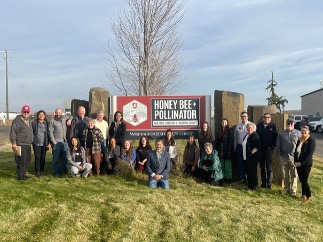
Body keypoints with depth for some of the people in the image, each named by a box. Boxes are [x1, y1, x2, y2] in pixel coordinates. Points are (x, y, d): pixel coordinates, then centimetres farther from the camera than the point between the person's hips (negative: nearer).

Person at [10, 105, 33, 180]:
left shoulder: (28, 121, 18)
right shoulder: (17, 120, -9)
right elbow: (13, 132, -15)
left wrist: (31, 141, 25)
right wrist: (13, 143, -20)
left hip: (28, 145, 9)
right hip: (20, 145, -9)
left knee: (28, 160, 14)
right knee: (21, 161, -5)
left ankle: (23, 174, 26)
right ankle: (20, 176, 6)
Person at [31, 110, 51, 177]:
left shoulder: (47, 123, 4)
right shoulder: (34, 123, 2)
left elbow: (49, 133, 6)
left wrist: (49, 143, 1)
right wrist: (31, 141, -1)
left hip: (44, 144, 1)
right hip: (36, 143, -1)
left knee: (42, 157, 6)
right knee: (37, 157, -1)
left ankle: (42, 171, 17)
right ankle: (37, 171, 8)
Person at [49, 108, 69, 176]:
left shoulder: (64, 119, 12)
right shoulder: (52, 121, 0)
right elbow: (50, 132, -4)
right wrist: (54, 142, -11)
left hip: (65, 142, 4)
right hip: (56, 142, -4)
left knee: (65, 157, 8)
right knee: (56, 158, 1)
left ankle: (63, 170, 20)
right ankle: (56, 172, 8)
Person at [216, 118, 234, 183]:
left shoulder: (230, 130, -4)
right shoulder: (219, 131, 12)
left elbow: (231, 141, -10)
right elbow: (217, 141, 12)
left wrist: (228, 150, -17)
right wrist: (217, 149, 3)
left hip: (227, 150, -5)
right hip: (220, 150, 5)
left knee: (228, 165, -1)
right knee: (221, 164, 8)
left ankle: (228, 178, 6)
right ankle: (222, 177, 15)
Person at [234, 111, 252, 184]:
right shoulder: (238, 125, 9)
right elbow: (235, 137, 14)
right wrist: (235, 147, 13)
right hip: (239, 146, 3)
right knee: (240, 163, 6)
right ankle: (242, 178, 17)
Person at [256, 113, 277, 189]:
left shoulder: (273, 126, -4)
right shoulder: (259, 125, 5)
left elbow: (275, 137, -6)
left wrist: (273, 146, -12)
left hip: (269, 149, -3)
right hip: (261, 149, 3)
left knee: (269, 167, 4)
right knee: (262, 167, 10)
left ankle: (269, 183, 12)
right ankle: (263, 182, 19)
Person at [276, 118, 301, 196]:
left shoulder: (298, 133, -1)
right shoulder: (281, 133, 5)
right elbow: (278, 145, 9)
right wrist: (280, 154, 5)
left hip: (294, 157, -2)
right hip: (283, 158, 2)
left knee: (294, 175, 2)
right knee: (285, 175, 11)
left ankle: (293, 190, 11)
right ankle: (286, 189, 24)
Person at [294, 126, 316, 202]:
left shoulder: (311, 141, -8)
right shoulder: (299, 140, 12)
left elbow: (309, 154, -15)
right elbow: (296, 151, 11)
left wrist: (301, 162, -17)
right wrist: (295, 161, -3)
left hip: (306, 164, -6)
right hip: (298, 163, 6)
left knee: (304, 181, -4)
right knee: (301, 181, 11)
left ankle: (309, 197, 11)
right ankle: (304, 195, 24)